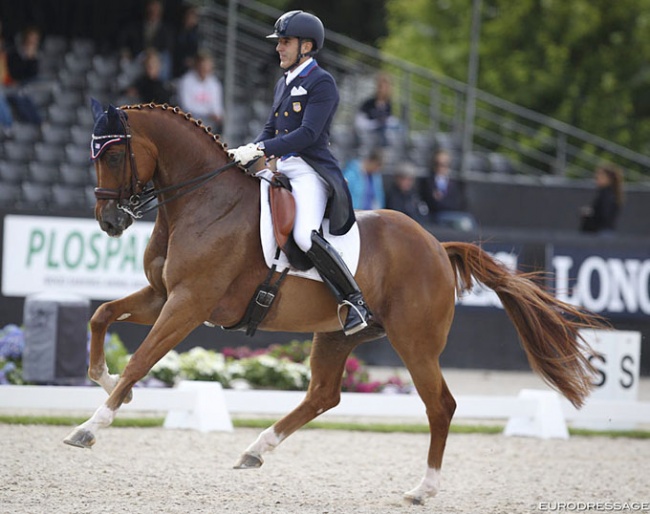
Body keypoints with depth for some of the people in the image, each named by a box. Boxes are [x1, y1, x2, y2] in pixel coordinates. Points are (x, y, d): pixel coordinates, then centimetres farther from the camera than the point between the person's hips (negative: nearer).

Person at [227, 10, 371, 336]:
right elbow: (271, 129, 22)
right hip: (279, 170, 10)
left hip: (309, 171, -10)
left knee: (305, 236, -31)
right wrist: (248, 152, 1)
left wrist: (260, 149, -23)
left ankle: (355, 302, -23)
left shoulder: (322, 83, -8)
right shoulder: (283, 84, 20)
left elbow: (308, 134, -19)